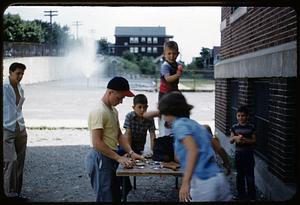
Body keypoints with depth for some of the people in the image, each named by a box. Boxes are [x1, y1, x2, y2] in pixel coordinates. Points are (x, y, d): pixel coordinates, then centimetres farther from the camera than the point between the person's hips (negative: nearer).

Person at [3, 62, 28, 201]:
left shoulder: (20, 89, 12)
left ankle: (16, 192, 13)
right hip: (7, 129, -6)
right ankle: (11, 194, -4)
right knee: (11, 161, -11)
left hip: (20, 129, 7)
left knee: (20, 162, 5)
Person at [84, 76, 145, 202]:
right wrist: (119, 158, -21)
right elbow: (97, 143, -23)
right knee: (106, 198, -5)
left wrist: (131, 152, 1)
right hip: (100, 159, -10)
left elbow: (119, 135, 14)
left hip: (111, 158, 10)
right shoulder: (99, 112, -19)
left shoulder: (114, 111, 12)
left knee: (116, 196, 17)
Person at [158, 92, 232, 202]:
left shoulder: (179, 124, -3)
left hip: (203, 183, -8)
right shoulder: (196, 124, 21)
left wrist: (185, 183, -22)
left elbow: (193, 150, -18)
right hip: (220, 180, 8)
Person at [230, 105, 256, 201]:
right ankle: (241, 193, 26)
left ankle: (251, 195, 9)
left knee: (249, 175, 0)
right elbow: (231, 140, 0)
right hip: (238, 153, 3)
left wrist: (245, 140, -21)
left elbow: (254, 140, -5)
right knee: (240, 175, 13)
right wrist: (235, 137, -21)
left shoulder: (251, 127, -6)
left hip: (248, 154, -3)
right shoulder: (234, 127, 1)